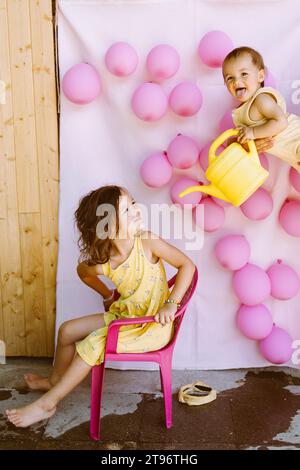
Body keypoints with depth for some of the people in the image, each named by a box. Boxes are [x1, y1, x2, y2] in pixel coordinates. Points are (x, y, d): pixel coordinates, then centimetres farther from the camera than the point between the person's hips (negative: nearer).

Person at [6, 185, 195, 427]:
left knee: (92, 344, -15)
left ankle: (48, 403, 4)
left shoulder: (147, 242, -23)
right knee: (68, 330, 7)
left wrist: (171, 303, -26)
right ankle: (56, 380, 35)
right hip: (124, 315, 5)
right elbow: (82, 271, 13)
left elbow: (187, 265, -19)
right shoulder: (101, 263, -12)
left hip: (153, 326, -5)